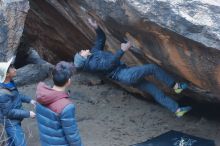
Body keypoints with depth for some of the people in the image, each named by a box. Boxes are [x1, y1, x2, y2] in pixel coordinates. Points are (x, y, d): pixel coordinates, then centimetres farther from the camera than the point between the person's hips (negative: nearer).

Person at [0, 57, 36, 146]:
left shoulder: (10, 82, -5)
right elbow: (9, 112, -26)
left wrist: (29, 100, 10)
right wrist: (27, 114, -23)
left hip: (14, 121, 9)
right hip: (11, 122, -9)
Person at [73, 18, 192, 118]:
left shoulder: (94, 53, 18)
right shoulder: (92, 63, -11)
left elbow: (101, 38, 26)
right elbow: (109, 63, -21)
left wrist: (97, 28, 10)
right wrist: (122, 50, -22)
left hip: (126, 74, 9)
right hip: (124, 74, -9)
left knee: (155, 90, 2)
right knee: (152, 68, -13)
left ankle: (177, 110, 0)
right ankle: (175, 86, -1)